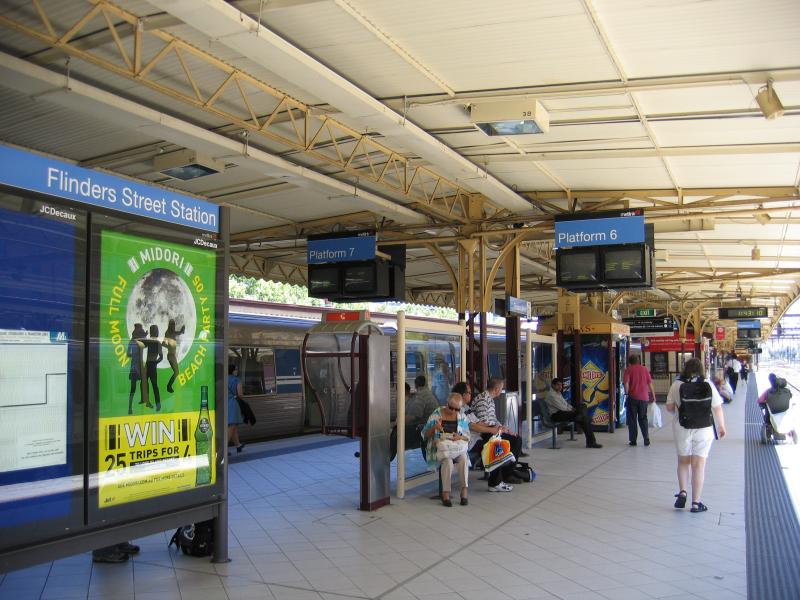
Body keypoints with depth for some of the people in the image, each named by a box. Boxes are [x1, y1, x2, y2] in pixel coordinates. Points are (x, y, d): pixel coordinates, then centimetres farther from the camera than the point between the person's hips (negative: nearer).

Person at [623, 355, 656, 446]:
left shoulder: (629, 370, -1)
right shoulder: (644, 369, 7)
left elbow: (626, 383, -13)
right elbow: (650, 383, 5)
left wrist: (627, 394, -7)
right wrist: (653, 395, 9)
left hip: (632, 397, -3)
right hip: (644, 398, 3)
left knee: (632, 419, 5)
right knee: (643, 419, 13)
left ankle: (633, 440, 4)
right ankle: (646, 439, 8)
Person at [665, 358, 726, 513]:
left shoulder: (677, 385, -7)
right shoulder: (708, 386, -5)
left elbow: (669, 408, -2)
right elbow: (718, 409, -3)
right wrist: (721, 427, 11)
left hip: (682, 429, 0)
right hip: (704, 429, 0)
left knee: (683, 461, 19)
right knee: (699, 465, 5)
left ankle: (682, 492, 4)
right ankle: (696, 503, 8)